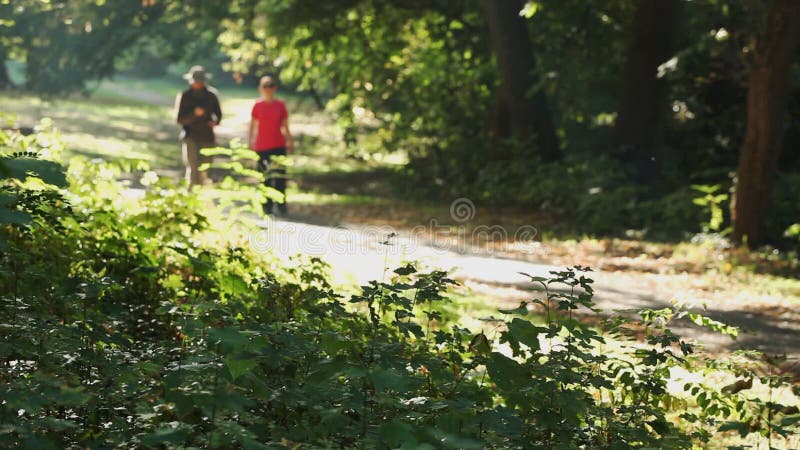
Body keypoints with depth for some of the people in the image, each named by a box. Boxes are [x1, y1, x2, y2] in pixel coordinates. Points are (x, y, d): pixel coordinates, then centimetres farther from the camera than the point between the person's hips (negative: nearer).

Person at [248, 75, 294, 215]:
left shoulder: (280, 105, 5)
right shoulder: (257, 105, 2)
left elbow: (285, 126, 10)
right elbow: (252, 126, 6)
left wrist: (290, 141, 7)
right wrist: (250, 142, 3)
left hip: (278, 145, 0)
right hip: (262, 146, 0)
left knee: (280, 176, -7)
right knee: (265, 178, 4)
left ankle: (281, 204, 0)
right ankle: (267, 206, 12)